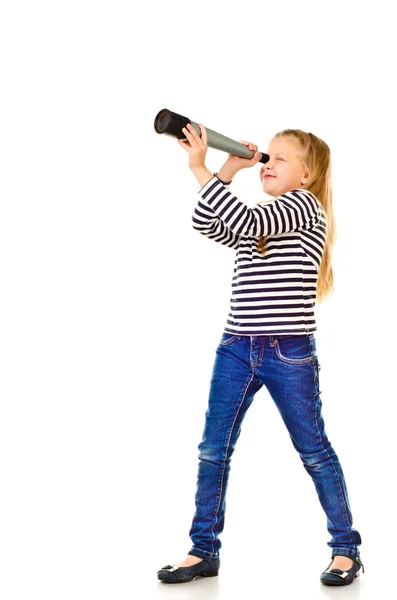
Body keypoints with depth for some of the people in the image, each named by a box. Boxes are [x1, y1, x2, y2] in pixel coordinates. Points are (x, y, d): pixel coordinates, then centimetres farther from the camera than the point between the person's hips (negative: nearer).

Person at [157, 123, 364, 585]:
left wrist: (201, 169, -20)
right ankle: (203, 551, 13)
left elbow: (246, 222, -20)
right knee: (213, 450, 4)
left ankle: (346, 549, 16)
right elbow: (205, 224, 6)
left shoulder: (306, 206, -6)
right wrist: (227, 172, -2)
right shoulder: (258, 217, 17)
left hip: (290, 355, -7)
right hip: (236, 349, 7)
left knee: (314, 452, 4)